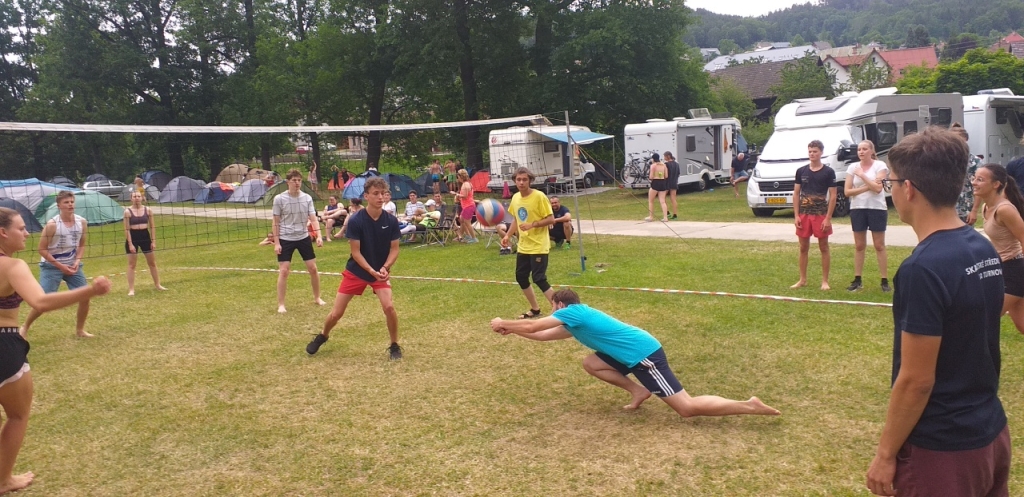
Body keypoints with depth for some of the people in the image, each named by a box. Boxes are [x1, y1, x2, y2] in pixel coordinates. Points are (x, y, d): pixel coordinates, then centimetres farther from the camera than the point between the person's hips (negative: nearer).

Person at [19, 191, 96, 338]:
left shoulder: (82, 222, -4)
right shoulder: (52, 224, -18)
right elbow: (42, 249, -13)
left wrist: (77, 261, -7)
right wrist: (60, 266, -17)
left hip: (72, 265, 5)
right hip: (51, 266, -5)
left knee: (85, 296, -1)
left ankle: (80, 329, 17)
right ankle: (25, 327, 16)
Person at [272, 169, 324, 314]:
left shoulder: (307, 198, -3)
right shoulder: (279, 199, -9)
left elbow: (313, 219, -5)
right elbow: (276, 222, -4)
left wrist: (319, 236, -20)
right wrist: (276, 242, -8)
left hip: (303, 237, 3)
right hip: (285, 239, -3)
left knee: (313, 268, 7)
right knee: (284, 271, -5)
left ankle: (317, 297, 26)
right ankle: (281, 304, 5)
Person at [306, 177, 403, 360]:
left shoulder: (391, 221, -11)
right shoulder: (355, 220, -19)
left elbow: (394, 249, -4)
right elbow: (356, 252, -16)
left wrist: (385, 268, -21)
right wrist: (372, 271, -27)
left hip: (381, 271, 1)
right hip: (356, 271, -1)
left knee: (389, 306, -20)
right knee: (336, 313, 3)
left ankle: (394, 346, 3)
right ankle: (322, 336, 36)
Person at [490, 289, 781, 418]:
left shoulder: (572, 312, -6)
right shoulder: (574, 323, 20)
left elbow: (532, 326, -5)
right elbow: (543, 335, 29)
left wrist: (503, 323, 9)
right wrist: (511, 330, 29)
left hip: (643, 354, -9)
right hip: (636, 352, 9)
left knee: (687, 408, -9)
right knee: (591, 364, 14)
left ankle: (749, 407, -8)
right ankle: (639, 391, 10)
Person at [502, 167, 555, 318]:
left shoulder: (539, 196, -15)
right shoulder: (515, 198, 5)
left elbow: (551, 219, -16)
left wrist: (532, 225, -27)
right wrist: (508, 235, 6)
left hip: (538, 246, -8)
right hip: (523, 246, 8)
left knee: (539, 279, -11)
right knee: (521, 277, 12)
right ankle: (535, 309, 28)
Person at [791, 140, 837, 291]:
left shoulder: (828, 172, -3)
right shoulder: (801, 171, 6)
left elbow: (833, 196, -4)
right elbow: (796, 194, 8)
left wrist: (828, 218, -11)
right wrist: (796, 215, -1)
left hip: (821, 215, -3)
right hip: (804, 214, 3)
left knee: (823, 247, 4)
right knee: (803, 247, 9)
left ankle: (825, 281, 11)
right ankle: (803, 280, 19)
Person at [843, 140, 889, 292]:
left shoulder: (880, 165, -4)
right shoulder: (853, 167, 4)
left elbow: (877, 188, -16)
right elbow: (847, 191, -2)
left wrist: (862, 175, -13)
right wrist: (867, 187, -12)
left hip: (877, 209, -3)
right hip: (857, 209, 3)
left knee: (879, 245, 1)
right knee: (859, 246, 8)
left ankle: (885, 281, 5)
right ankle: (857, 280, 13)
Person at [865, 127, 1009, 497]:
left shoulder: (924, 268, -24)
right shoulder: (984, 249, 1)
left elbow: (915, 380, -22)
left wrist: (886, 454, -12)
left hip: (943, 450, -8)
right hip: (990, 433, 8)